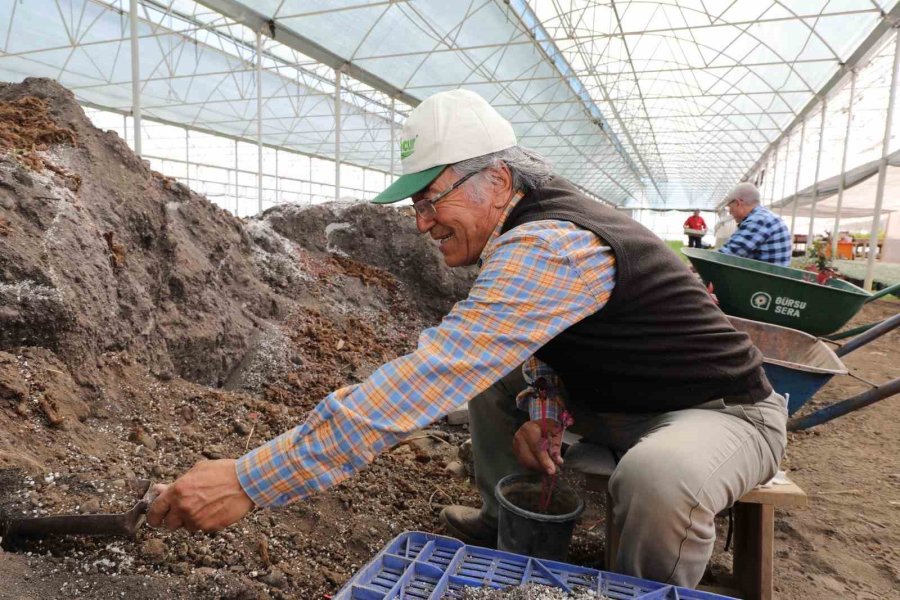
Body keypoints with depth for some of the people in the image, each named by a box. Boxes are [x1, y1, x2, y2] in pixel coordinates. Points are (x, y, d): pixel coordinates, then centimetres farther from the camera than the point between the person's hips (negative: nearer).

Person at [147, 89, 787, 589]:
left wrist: (252, 479, -40)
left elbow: (430, 376, -41)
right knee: (488, 363, 4)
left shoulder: (550, 247, -33)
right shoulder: (535, 219, -4)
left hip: (726, 411, -8)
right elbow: (542, 338, 2)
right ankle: (505, 526, 21)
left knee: (659, 478, -40)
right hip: (614, 401, 8)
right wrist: (542, 407, -20)